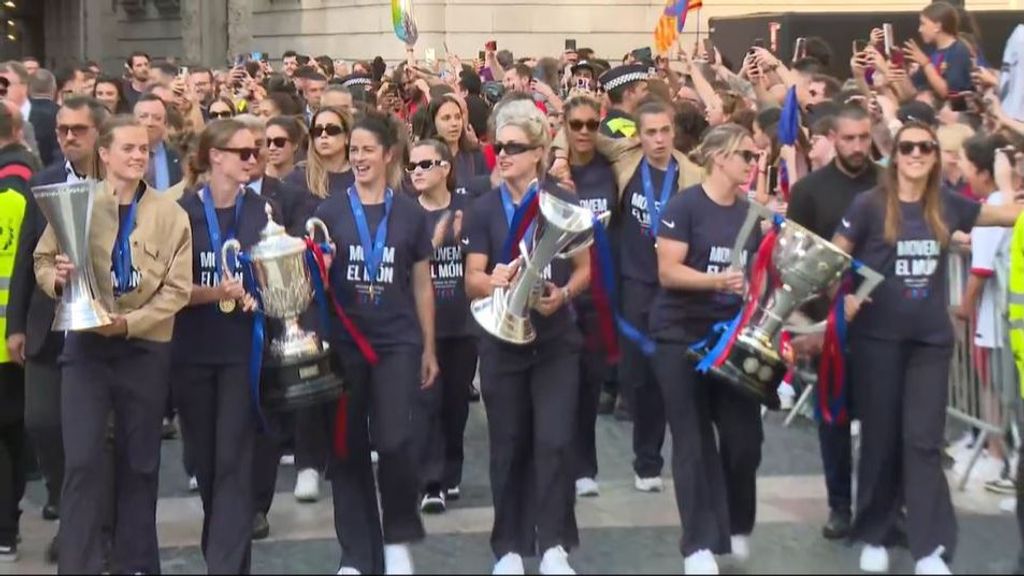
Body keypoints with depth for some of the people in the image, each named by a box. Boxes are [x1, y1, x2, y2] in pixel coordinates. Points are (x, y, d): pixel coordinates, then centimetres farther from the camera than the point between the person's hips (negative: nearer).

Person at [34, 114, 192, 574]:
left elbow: (177, 288, -4)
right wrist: (57, 279, -18)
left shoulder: (170, 214, 0)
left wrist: (130, 322, -17)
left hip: (145, 349, 1)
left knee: (140, 463, 11)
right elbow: (43, 261, 5)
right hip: (86, 344, -1)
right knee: (82, 461, -8)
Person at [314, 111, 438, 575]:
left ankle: (399, 537, 10)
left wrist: (429, 348, 10)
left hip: (397, 341, -1)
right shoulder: (329, 212, 3)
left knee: (394, 441, -13)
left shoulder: (411, 214, 5)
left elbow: (421, 285, 10)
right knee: (348, 449, 3)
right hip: (343, 342, 1)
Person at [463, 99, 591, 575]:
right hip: (502, 341, 1)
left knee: (554, 442, -5)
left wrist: (563, 293, -17)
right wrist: (493, 279, -28)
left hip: (555, 340, 0)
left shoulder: (564, 203, -2)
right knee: (508, 445, 6)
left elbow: (585, 268, 4)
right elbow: (472, 281, -5)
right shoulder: (484, 209, -1)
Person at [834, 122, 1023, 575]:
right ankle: (873, 536, 22)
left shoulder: (948, 207, 2)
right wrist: (843, 298, -14)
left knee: (923, 441, -2)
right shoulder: (869, 206, -8)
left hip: (932, 339, 2)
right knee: (880, 439, 7)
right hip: (878, 337, -2)